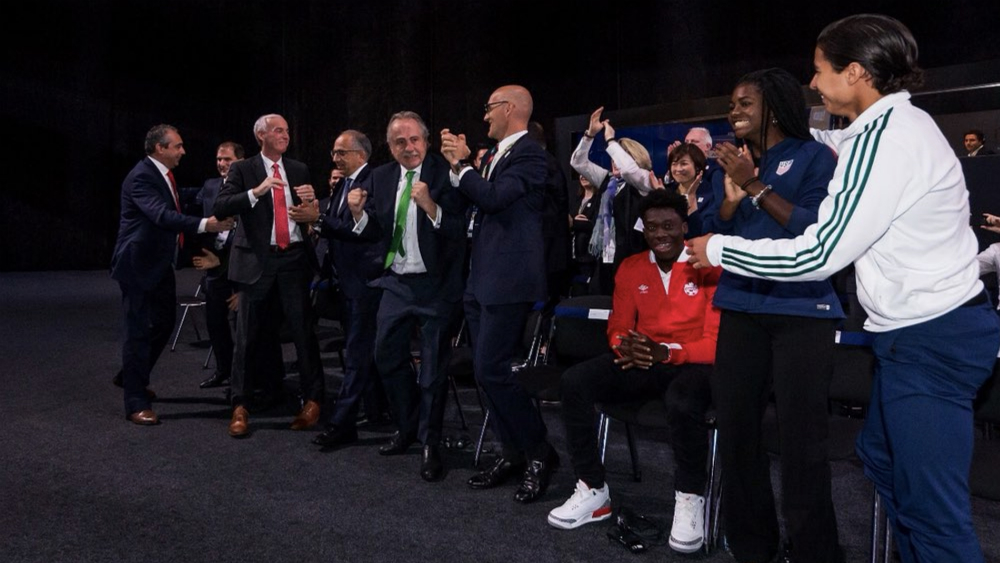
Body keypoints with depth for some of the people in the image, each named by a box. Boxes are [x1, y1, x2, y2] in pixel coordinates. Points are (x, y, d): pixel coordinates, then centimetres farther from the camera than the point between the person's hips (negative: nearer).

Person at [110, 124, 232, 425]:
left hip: (159, 264, 10)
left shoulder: (164, 174, 9)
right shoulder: (141, 177, -20)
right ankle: (136, 403, 4)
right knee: (139, 331, -4)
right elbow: (161, 215, -34)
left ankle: (131, 377, 39)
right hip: (139, 264, -10)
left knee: (164, 322, 19)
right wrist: (204, 224, -42)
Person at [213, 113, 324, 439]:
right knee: (248, 336, 2)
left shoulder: (299, 170, 13)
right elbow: (220, 208, -11)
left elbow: (312, 213, 17)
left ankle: (312, 400, 14)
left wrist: (311, 205, -6)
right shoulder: (242, 170, 2)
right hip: (258, 260, -2)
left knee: (303, 331, 2)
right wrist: (257, 191, -23)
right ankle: (240, 406, 13)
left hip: (294, 258, 2)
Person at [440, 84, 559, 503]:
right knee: (487, 371, 11)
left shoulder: (529, 154, -11)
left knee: (491, 370, -11)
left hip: (508, 279, -10)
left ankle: (539, 453, 4)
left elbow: (492, 197, -22)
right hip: (481, 279, 10)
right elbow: (475, 200, 18)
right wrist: (459, 163, 8)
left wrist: (462, 163, -8)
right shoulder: (497, 155, 17)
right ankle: (512, 453, 21)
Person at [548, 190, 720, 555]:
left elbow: (718, 341, -12)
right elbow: (618, 327, 10)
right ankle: (593, 491, -7)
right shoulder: (630, 268, 8)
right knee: (575, 381, -20)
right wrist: (625, 345, -15)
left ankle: (690, 499, -13)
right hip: (643, 362, 5)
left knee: (682, 401, -41)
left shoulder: (710, 267, -8)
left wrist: (668, 352, -27)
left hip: (693, 364, -5)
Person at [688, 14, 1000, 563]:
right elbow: (835, 142, 36)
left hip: (930, 339, -10)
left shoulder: (883, 139, -20)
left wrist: (720, 250, -11)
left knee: (932, 507, -3)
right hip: (927, 329, 10)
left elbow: (817, 254, -21)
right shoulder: (894, 124, 10)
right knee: (883, 456, 22)